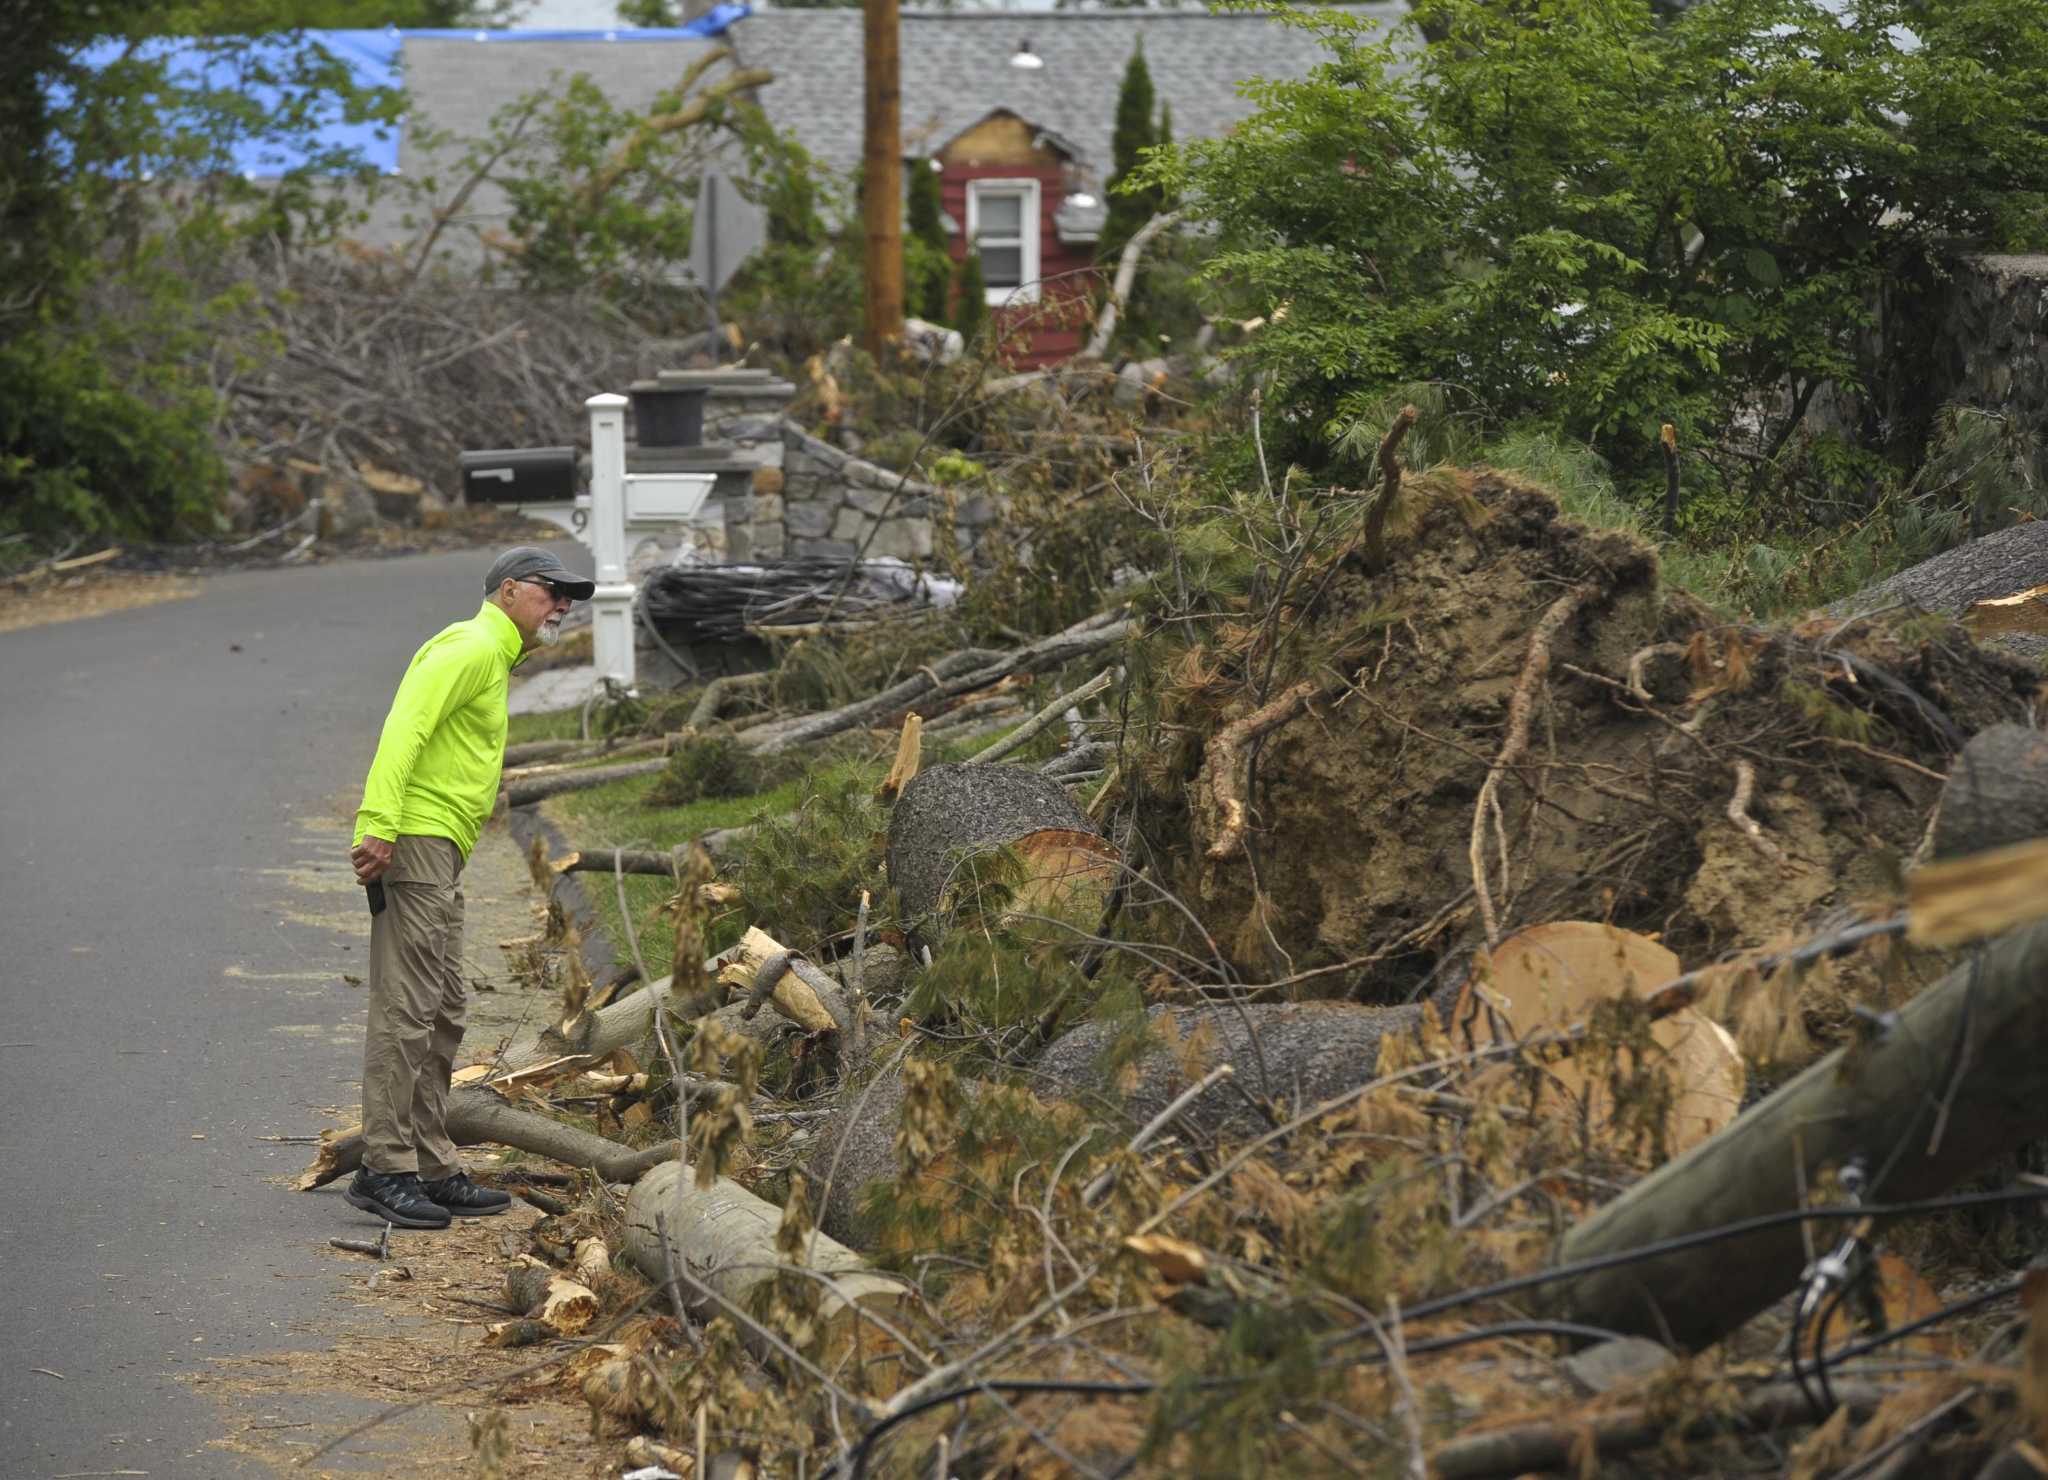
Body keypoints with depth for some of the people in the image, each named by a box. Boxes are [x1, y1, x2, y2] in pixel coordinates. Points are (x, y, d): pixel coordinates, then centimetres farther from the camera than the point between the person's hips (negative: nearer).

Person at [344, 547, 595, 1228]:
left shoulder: (493, 660, 25)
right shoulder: (471, 646, -8)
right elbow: (405, 727, -20)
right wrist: (380, 826, -29)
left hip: (439, 852, 11)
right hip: (412, 840, -11)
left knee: (443, 1013, 12)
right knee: (405, 1010, -12)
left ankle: (433, 1170, 16)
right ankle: (384, 1169, -12)